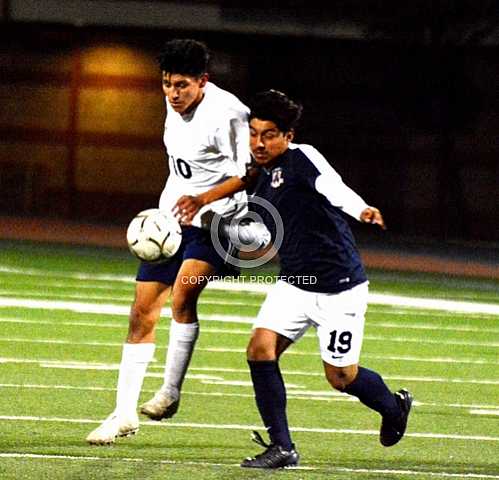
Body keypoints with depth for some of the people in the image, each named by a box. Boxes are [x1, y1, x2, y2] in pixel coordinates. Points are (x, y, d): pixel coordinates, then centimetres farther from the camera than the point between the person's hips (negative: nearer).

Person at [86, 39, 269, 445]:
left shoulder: (225, 113, -20)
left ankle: (171, 393, -18)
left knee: (183, 292, -30)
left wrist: (204, 199, -32)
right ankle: (125, 415, 12)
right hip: (172, 218, 8)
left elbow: (248, 173, -20)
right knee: (142, 313, 4)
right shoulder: (175, 105, 5)